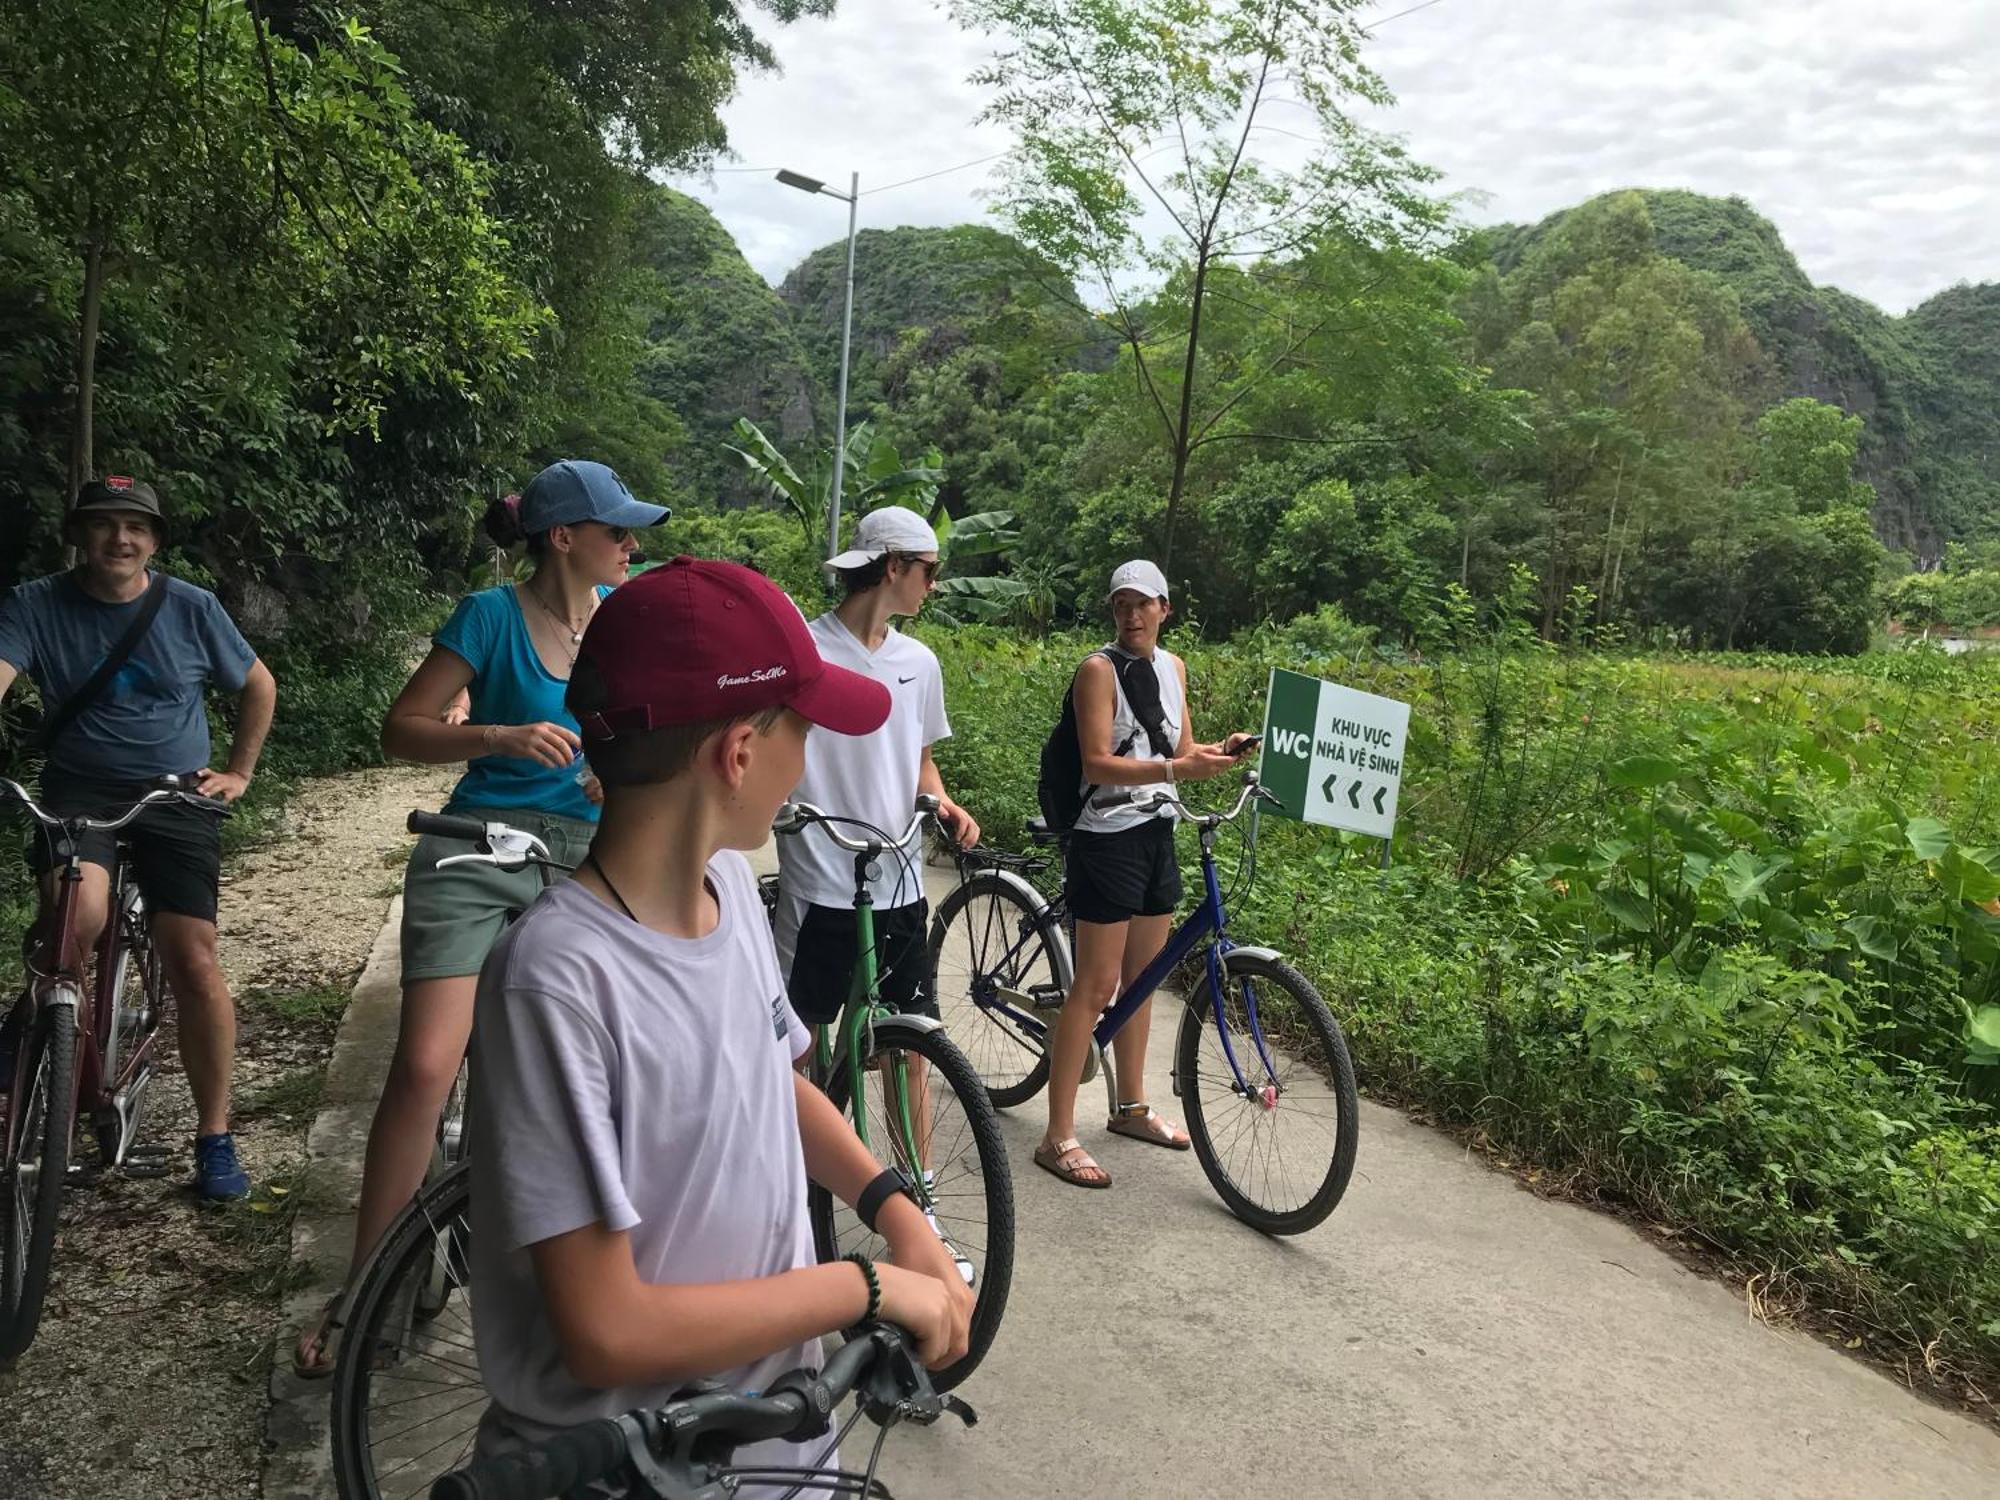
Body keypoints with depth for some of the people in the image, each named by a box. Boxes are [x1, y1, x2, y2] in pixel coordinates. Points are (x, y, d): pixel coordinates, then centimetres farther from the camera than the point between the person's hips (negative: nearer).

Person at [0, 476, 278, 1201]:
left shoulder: (192, 608, 0)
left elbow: (258, 685, 13)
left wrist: (239, 771, 9)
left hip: (175, 796, 0)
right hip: (79, 792, 0)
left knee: (194, 962, -8)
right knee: (78, 914, -31)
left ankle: (214, 1137, 5)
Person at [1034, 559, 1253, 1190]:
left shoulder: (1173, 666, 11)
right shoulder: (1099, 668, -11)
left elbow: (1181, 750, 13)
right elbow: (1098, 763, -20)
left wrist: (1219, 753, -7)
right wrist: (1174, 770, -31)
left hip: (1157, 835, 7)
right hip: (1108, 838, -7)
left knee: (1141, 977, 17)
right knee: (1095, 987, -7)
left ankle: (1132, 1107, 32)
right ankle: (1058, 1138, 0)